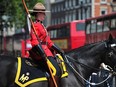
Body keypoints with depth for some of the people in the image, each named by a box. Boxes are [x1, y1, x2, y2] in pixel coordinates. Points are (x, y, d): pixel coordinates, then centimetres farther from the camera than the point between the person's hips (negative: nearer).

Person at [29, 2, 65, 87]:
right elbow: (35, 41, -21)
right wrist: (43, 54, -28)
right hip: (41, 52, -11)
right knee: (56, 71, -21)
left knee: (58, 69, 9)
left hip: (46, 51, 11)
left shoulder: (41, 26, 23)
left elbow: (48, 42, 25)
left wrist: (59, 50, 18)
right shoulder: (35, 25, -9)